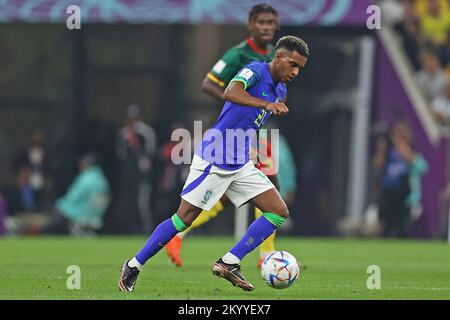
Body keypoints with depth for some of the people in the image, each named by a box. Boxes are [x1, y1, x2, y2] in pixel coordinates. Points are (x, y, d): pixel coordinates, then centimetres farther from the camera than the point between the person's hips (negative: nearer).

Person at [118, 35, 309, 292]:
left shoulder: (280, 90, 10)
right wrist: (267, 104, -46)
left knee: (280, 212, -3)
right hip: (213, 162, -8)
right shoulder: (256, 71, -15)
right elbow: (230, 93, -37)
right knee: (184, 219, -4)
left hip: (241, 165, 8)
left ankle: (229, 264, -4)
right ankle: (133, 266, 11)